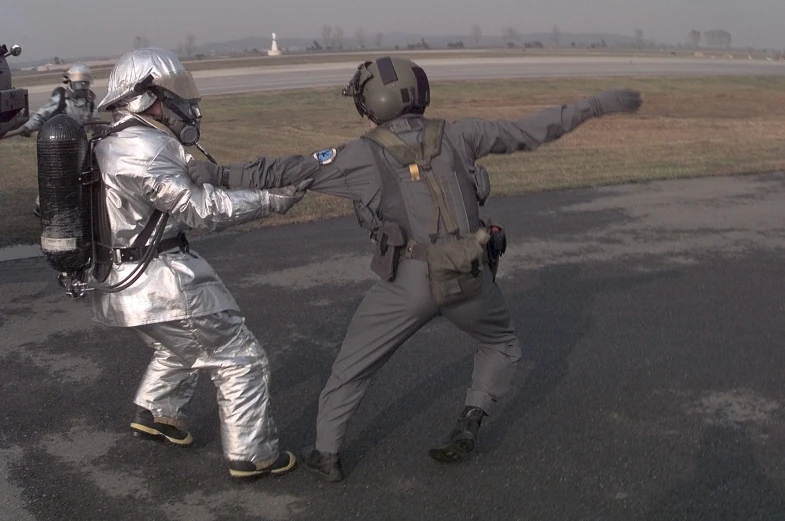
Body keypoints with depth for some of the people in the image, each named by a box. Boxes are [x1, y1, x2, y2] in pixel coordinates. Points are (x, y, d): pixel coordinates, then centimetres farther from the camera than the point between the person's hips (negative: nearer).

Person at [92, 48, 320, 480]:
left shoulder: (117, 142, 12)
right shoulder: (141, 147, -20)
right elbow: (201, 208, -19)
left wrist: (275, 169, -5)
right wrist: (272, 200, -13)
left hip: (119, 283, 10)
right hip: (160, 283, -10)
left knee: (180, 347, 35)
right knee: (241, 360, 3)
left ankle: (154, 414, 45)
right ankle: (252, 456, 11)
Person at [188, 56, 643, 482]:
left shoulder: (363, 155, -1)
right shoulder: (455, 135, 6)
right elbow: (529, 131, 11)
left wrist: (215, 173, 1)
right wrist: (598, 104, 20)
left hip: (409, 283, -2)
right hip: (471, 277, 2)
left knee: (353, 365, 17)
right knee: (502, 343, 30)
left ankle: (327, 455, 22)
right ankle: (468, 426, 15)